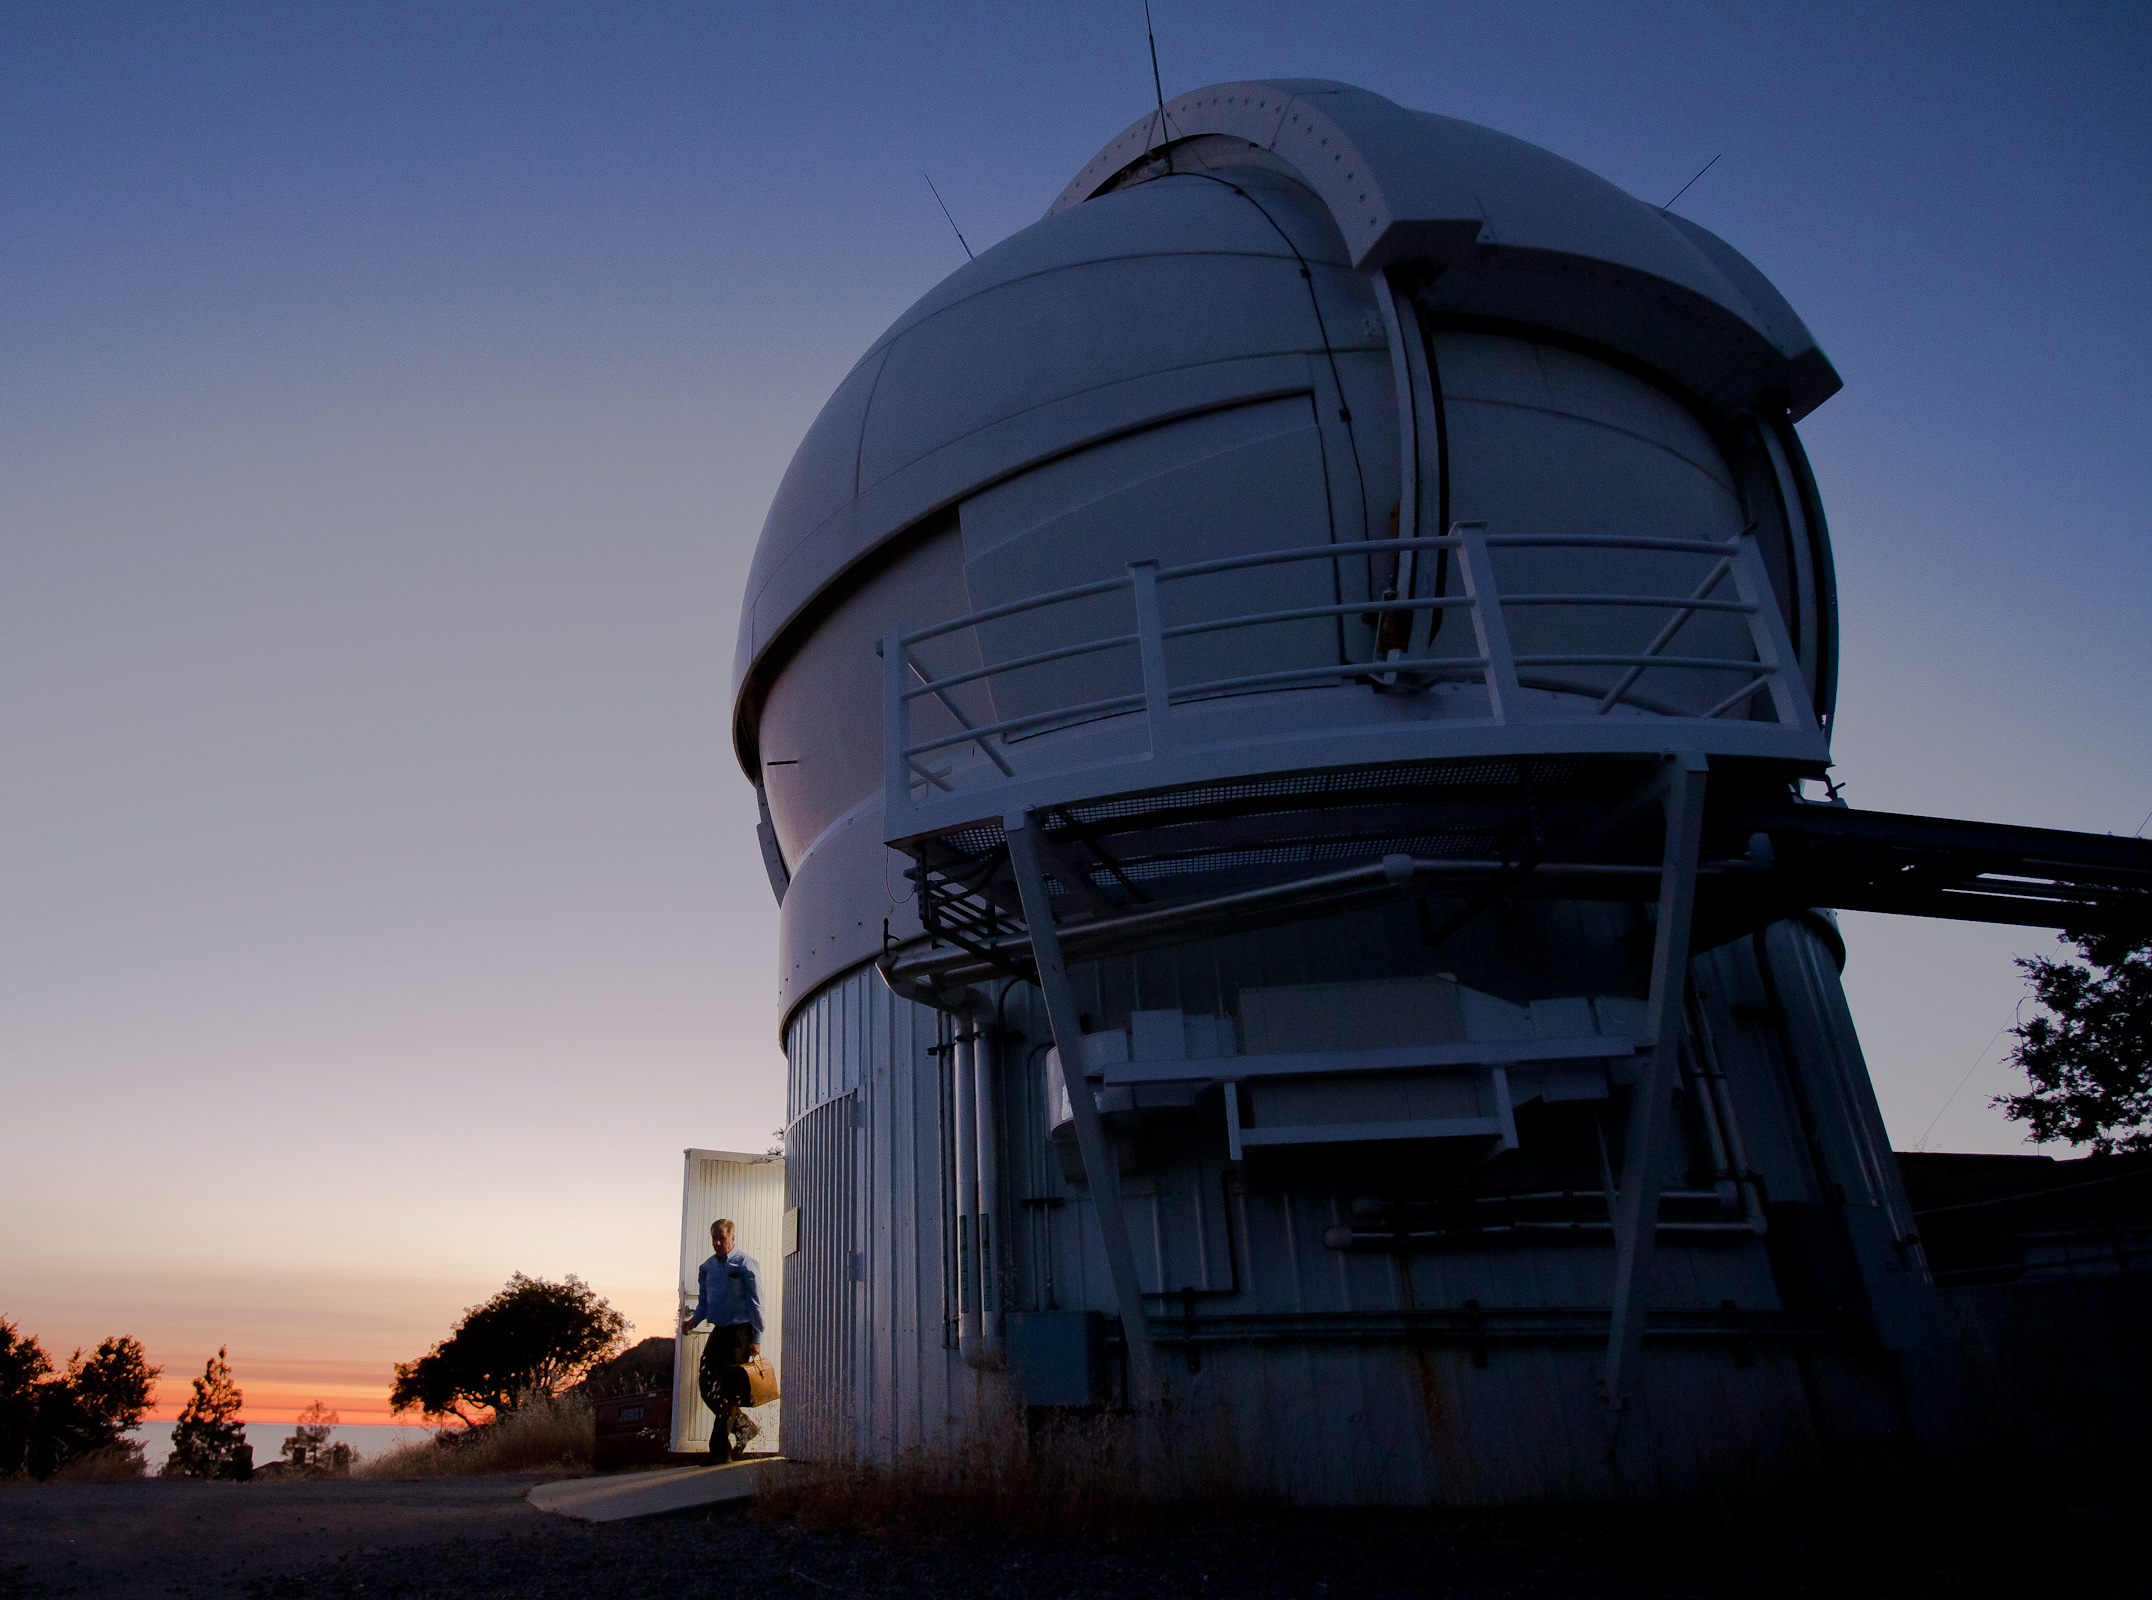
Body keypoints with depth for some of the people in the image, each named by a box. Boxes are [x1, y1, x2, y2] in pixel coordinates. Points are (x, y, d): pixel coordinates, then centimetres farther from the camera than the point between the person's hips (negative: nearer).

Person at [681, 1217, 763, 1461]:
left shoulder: (745, 1263, -8)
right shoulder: (707, 1267, 11)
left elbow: (755, 1302, -9)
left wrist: (756, 1339, -13)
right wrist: (693, 1320, 0)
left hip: (741, 1331, -7)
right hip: (719, 1330, 7)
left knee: (727, 1389, -8)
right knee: (705, 1382, 4)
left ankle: (720, 1450, -1)